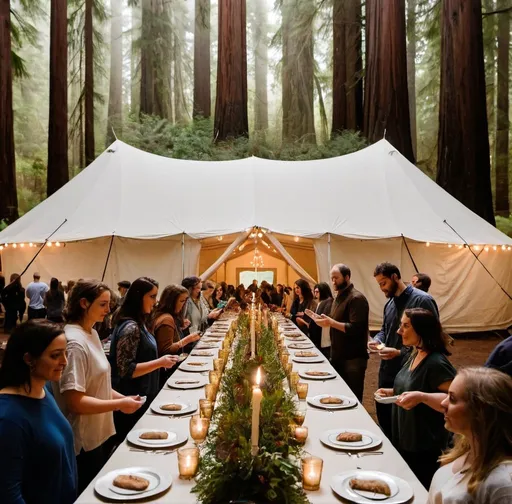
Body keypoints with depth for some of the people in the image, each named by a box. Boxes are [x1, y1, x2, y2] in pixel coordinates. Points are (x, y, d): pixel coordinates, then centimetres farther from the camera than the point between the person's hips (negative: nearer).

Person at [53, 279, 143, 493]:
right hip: (84, 442, -9)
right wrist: (119, 404, -21)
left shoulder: (91, 333, 5)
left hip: (99, 434, 9)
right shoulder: (75, 343, -24)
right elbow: (74, 401, -27)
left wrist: (121, 397, 2)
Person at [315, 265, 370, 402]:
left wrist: (332, 322, -25)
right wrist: (326, 322, 1)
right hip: (338, 356, 9)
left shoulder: (356, 298, -16)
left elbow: (355, 329, -24)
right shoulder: (339, 297, 13)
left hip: (353, 359, -9)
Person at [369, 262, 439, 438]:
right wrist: (377, 340, 0)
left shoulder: (422, 300, -16)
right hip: (386, 371, 8)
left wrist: (400, 352, -24)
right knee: (383, 416, 19)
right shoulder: (390, 303, 11)